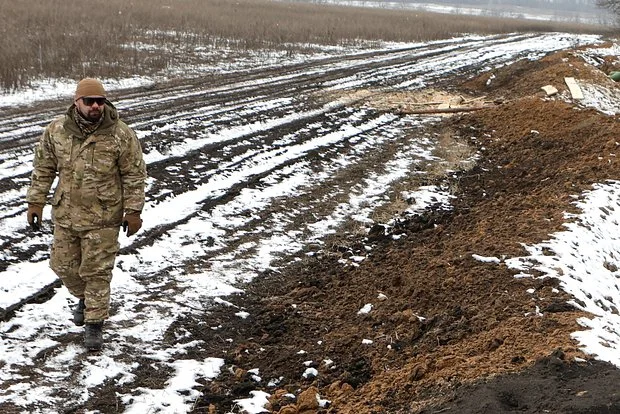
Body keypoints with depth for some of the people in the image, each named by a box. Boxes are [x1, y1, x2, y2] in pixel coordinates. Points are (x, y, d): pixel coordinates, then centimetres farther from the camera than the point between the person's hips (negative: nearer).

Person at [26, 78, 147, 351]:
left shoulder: (121, 134, -12)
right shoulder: (56, 131, -4)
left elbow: (134, 175, -6)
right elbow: (43, 169, 6)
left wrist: (133, 211, -8)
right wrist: (36, 201, 4)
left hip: (102, 218, -4)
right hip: (65, 215, 4)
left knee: (97, 272, 1)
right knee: (63, 265, 16)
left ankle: (94, 324, 17)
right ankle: (84, 298, 45)